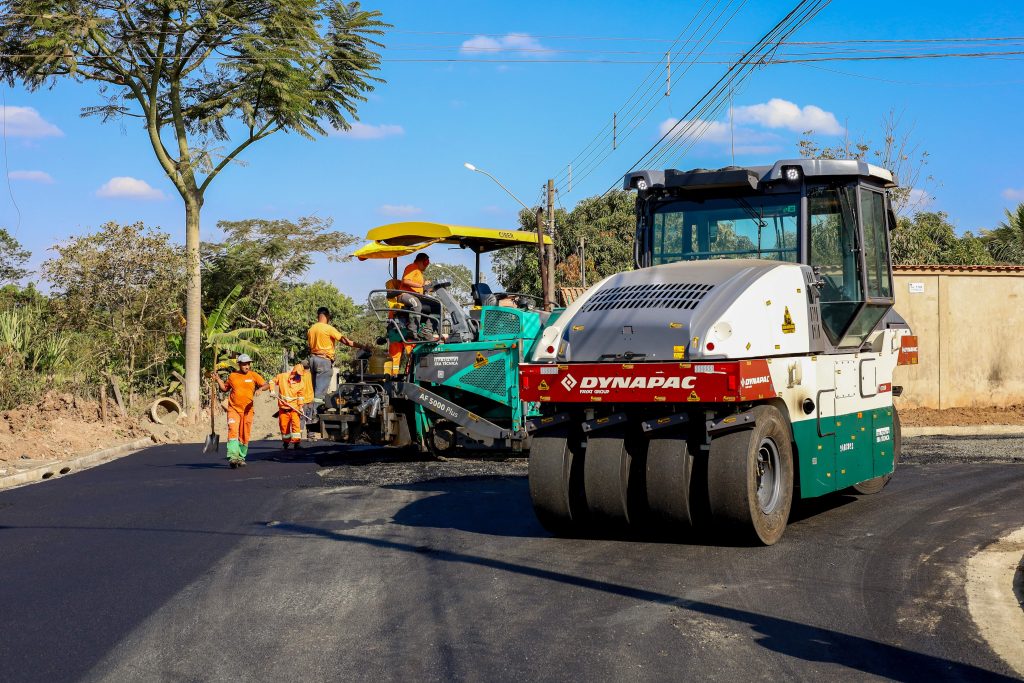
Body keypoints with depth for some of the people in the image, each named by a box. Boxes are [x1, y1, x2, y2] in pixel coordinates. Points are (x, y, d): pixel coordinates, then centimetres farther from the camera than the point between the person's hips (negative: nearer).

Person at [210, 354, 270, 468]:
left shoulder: (253, 375, 3)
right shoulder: (232, 375, 7)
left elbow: (266, 385, -1)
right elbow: (225, 388, 22)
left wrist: (260, 389, -20)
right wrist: (218, 380, 8)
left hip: (248, 410, 1)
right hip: (233, 409, -1)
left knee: (245, 435, 6)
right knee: (233, 431, -19)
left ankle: (241, 458, 19)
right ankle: (233, 457, -27)